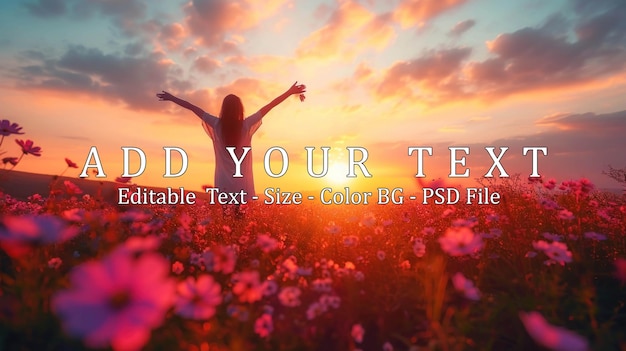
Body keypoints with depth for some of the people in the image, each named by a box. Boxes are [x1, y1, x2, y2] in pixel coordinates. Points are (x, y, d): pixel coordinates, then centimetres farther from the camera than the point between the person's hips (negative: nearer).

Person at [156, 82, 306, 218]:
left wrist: (171, 98, 11)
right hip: (242, 180, -1)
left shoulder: (217, 124, -10)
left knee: (225, 204, 18)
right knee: (239, 207, 15)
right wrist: (290, 92, -9)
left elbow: (193, 108, -1)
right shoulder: (246, 125, -14)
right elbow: (269, 106, -12)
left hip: (224, 180, 1)